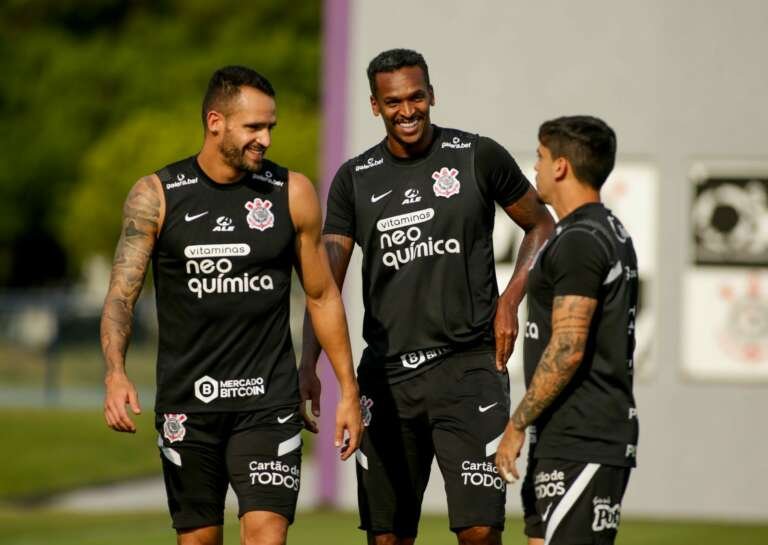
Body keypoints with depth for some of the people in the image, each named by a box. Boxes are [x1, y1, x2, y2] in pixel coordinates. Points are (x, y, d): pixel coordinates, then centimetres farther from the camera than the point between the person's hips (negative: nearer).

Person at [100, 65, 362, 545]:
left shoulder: (293, 194, 2)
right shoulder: (156, 196, -1)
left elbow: (322, 296, 10)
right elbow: (122, 294, -3)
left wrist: (349, 391, 8)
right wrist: (115, 375, -20)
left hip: (267, 401, -1)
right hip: (186, 402, 1)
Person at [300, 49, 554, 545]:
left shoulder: (478, 157, 0)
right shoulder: (355, 180, 6)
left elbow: (541, 227, 12)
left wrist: (510, 300, -4)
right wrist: (308, 366, -12)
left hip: (468, 368, -3)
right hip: (387, 374, 3)